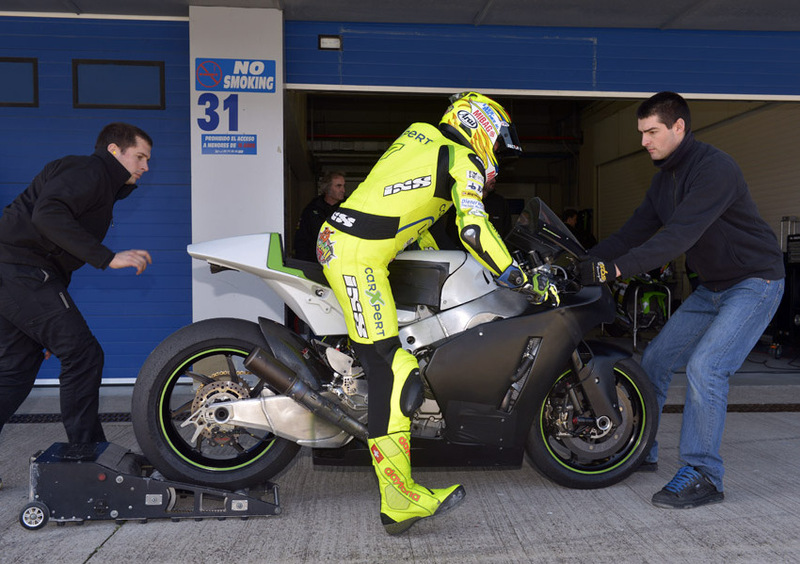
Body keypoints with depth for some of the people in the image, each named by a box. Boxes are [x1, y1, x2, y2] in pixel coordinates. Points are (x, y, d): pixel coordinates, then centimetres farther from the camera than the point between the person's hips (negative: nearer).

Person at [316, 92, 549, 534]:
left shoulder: (419, 134, 24)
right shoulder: (463, 162, 0)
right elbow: (474, 231, -12)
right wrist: (521, 281, -3)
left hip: (336, 237, 9)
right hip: (359, 254, -9)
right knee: (392, 371, -11)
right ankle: (400, 501, -9)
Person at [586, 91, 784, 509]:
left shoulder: (715, 168, -23)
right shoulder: (665, 178, 7)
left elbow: (679, 236, -33)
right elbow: (635, 231, 4)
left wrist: (618, 268, -40)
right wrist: (584, 260, -8)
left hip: (755, 283, -9)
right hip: (712, 287, 9)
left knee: (704, 368, -22)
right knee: (655, 359, 7)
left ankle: (702, 476, -9)